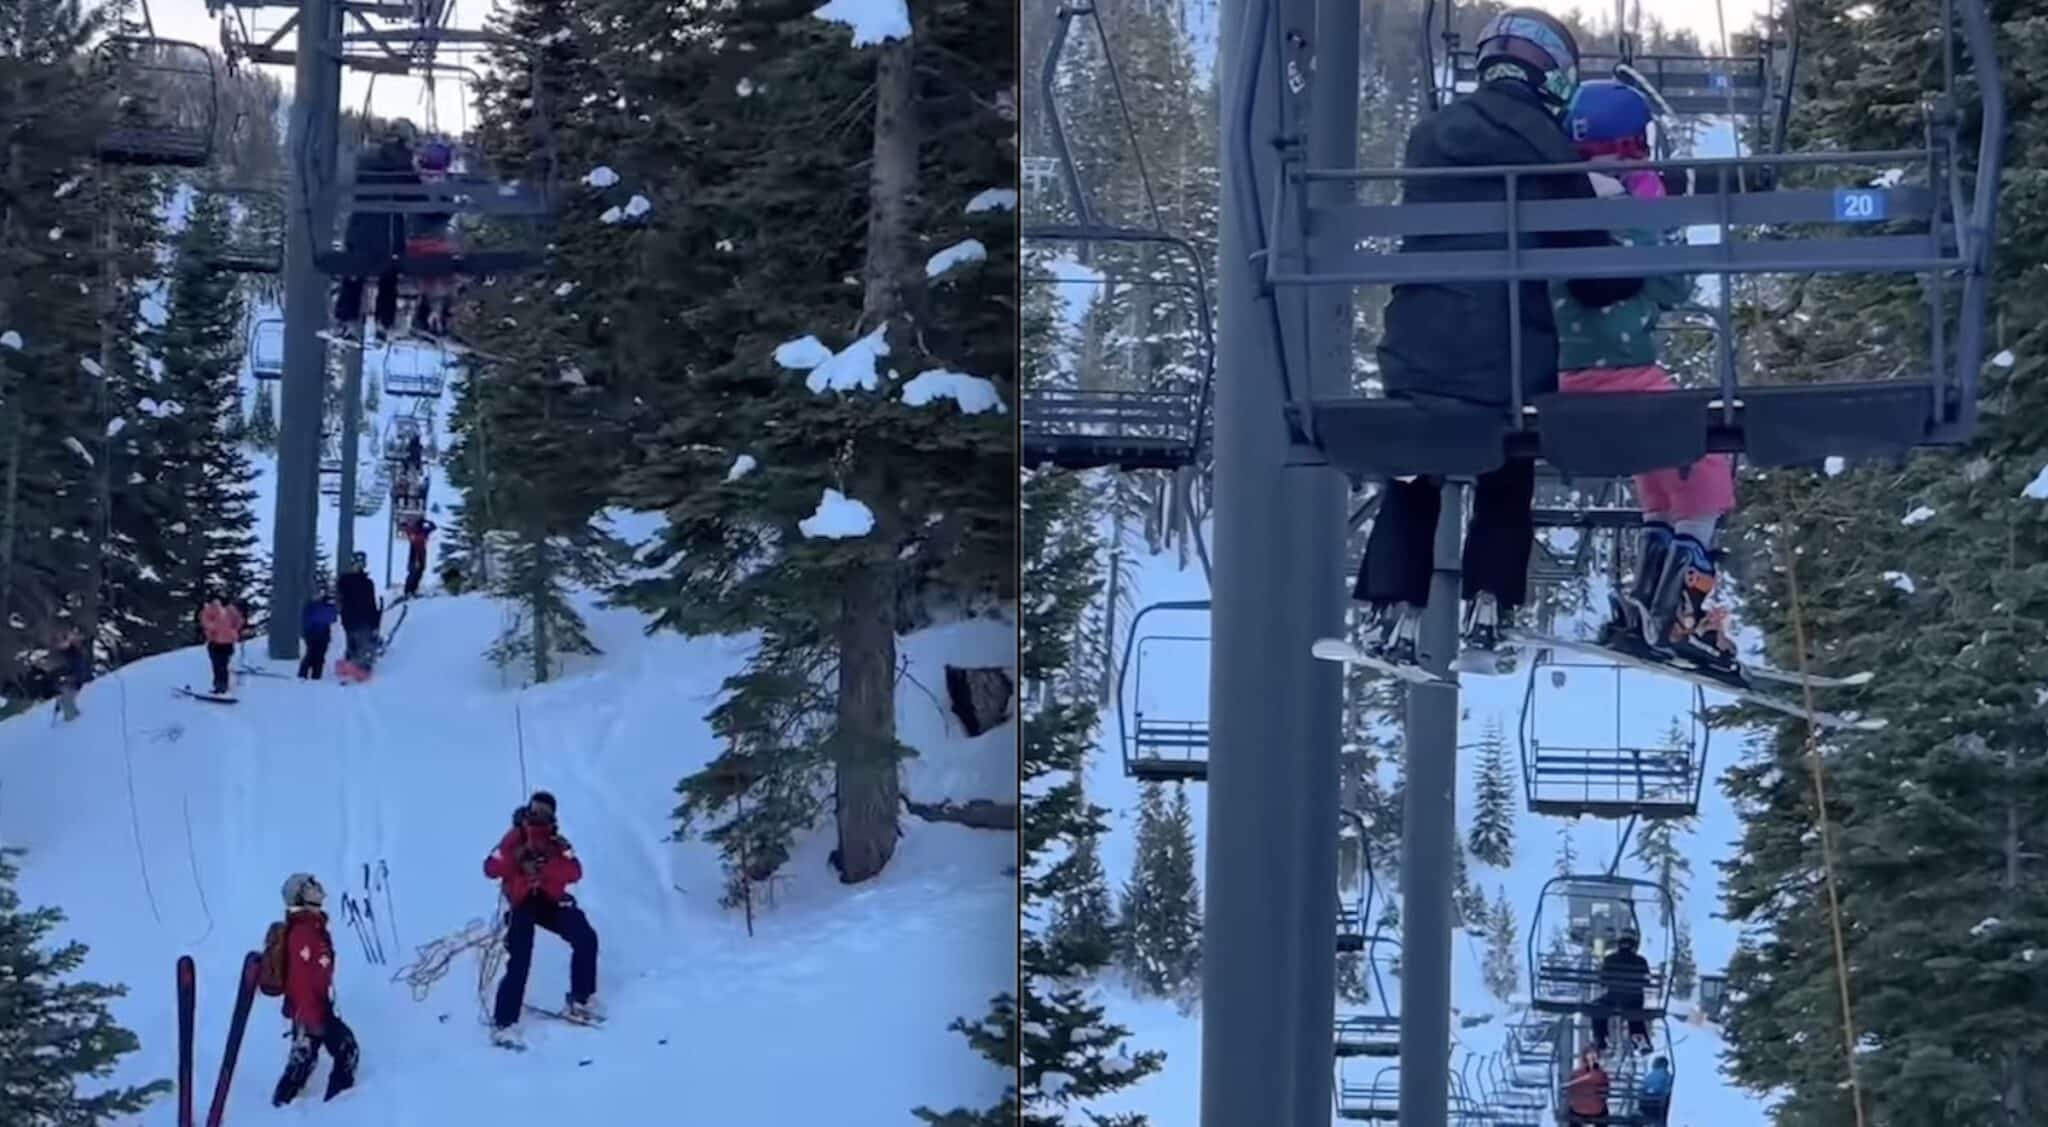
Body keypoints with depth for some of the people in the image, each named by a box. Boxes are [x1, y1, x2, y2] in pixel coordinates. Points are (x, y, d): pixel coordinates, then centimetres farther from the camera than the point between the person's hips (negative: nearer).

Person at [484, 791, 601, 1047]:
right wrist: (516, 859, -27)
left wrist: (546, 866, -25)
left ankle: (581, 1001, 2)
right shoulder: (514, 839, -2)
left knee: (586, 939, -12)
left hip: (552, 901, 3)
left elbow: (575, 872, -10)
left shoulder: (557, 843, 5)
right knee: (519, 962, -16)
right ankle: (504, 1023, -14)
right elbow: (491, 868, -11)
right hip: (523, 904, -3)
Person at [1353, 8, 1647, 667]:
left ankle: (1397, 612, 6)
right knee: (1506, 486, 16)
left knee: (1411, 485, 15)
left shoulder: (1429, 137, 7)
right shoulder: (1547, 149, -5)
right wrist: (1640, 276, 18)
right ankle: (1488, 607, 8)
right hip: (1509, 357, -2)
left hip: (1418, 349, 2)